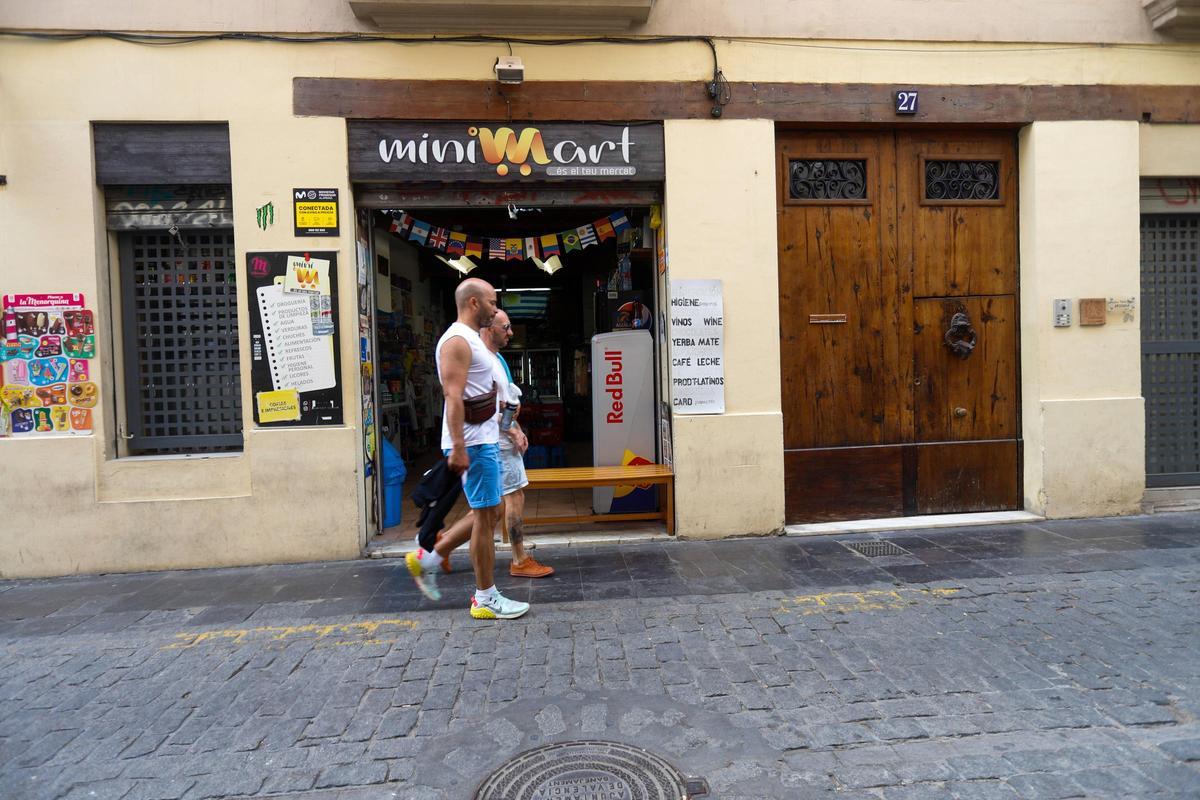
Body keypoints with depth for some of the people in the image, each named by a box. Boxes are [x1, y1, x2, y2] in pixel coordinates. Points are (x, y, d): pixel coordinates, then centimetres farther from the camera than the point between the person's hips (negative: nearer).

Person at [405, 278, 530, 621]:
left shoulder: (472, 339, 18)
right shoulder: (457, 341, -14)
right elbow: (453, 397, -22)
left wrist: (509, 428, 23)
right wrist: (458, 448, -27)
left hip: (485, 440, 10)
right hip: (473, 443, -10)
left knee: (488, 513, 16)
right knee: (485, 517, -1)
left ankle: (427, 560, 25)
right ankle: (486, 599, 12)